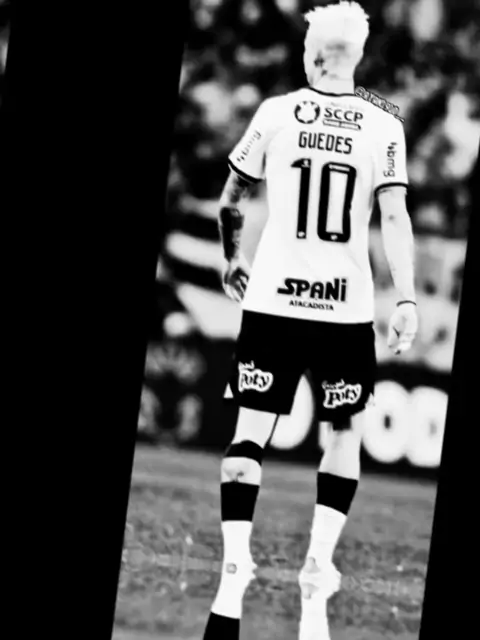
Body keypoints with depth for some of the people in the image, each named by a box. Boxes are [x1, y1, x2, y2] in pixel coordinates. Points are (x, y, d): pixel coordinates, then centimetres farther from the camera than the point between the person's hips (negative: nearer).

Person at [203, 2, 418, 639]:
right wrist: (407, 301, -5)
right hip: (347, 307, 0)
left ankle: (234, 572, -6)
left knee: (250, 432, 5)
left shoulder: (275, 114, 2)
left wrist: (232, 260, 25)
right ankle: (317, 576, 3)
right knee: (345, 433, 13)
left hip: (272, 300, 0)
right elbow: (394, 218, -7)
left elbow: (230, 201, 8)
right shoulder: (384, 128, 0)